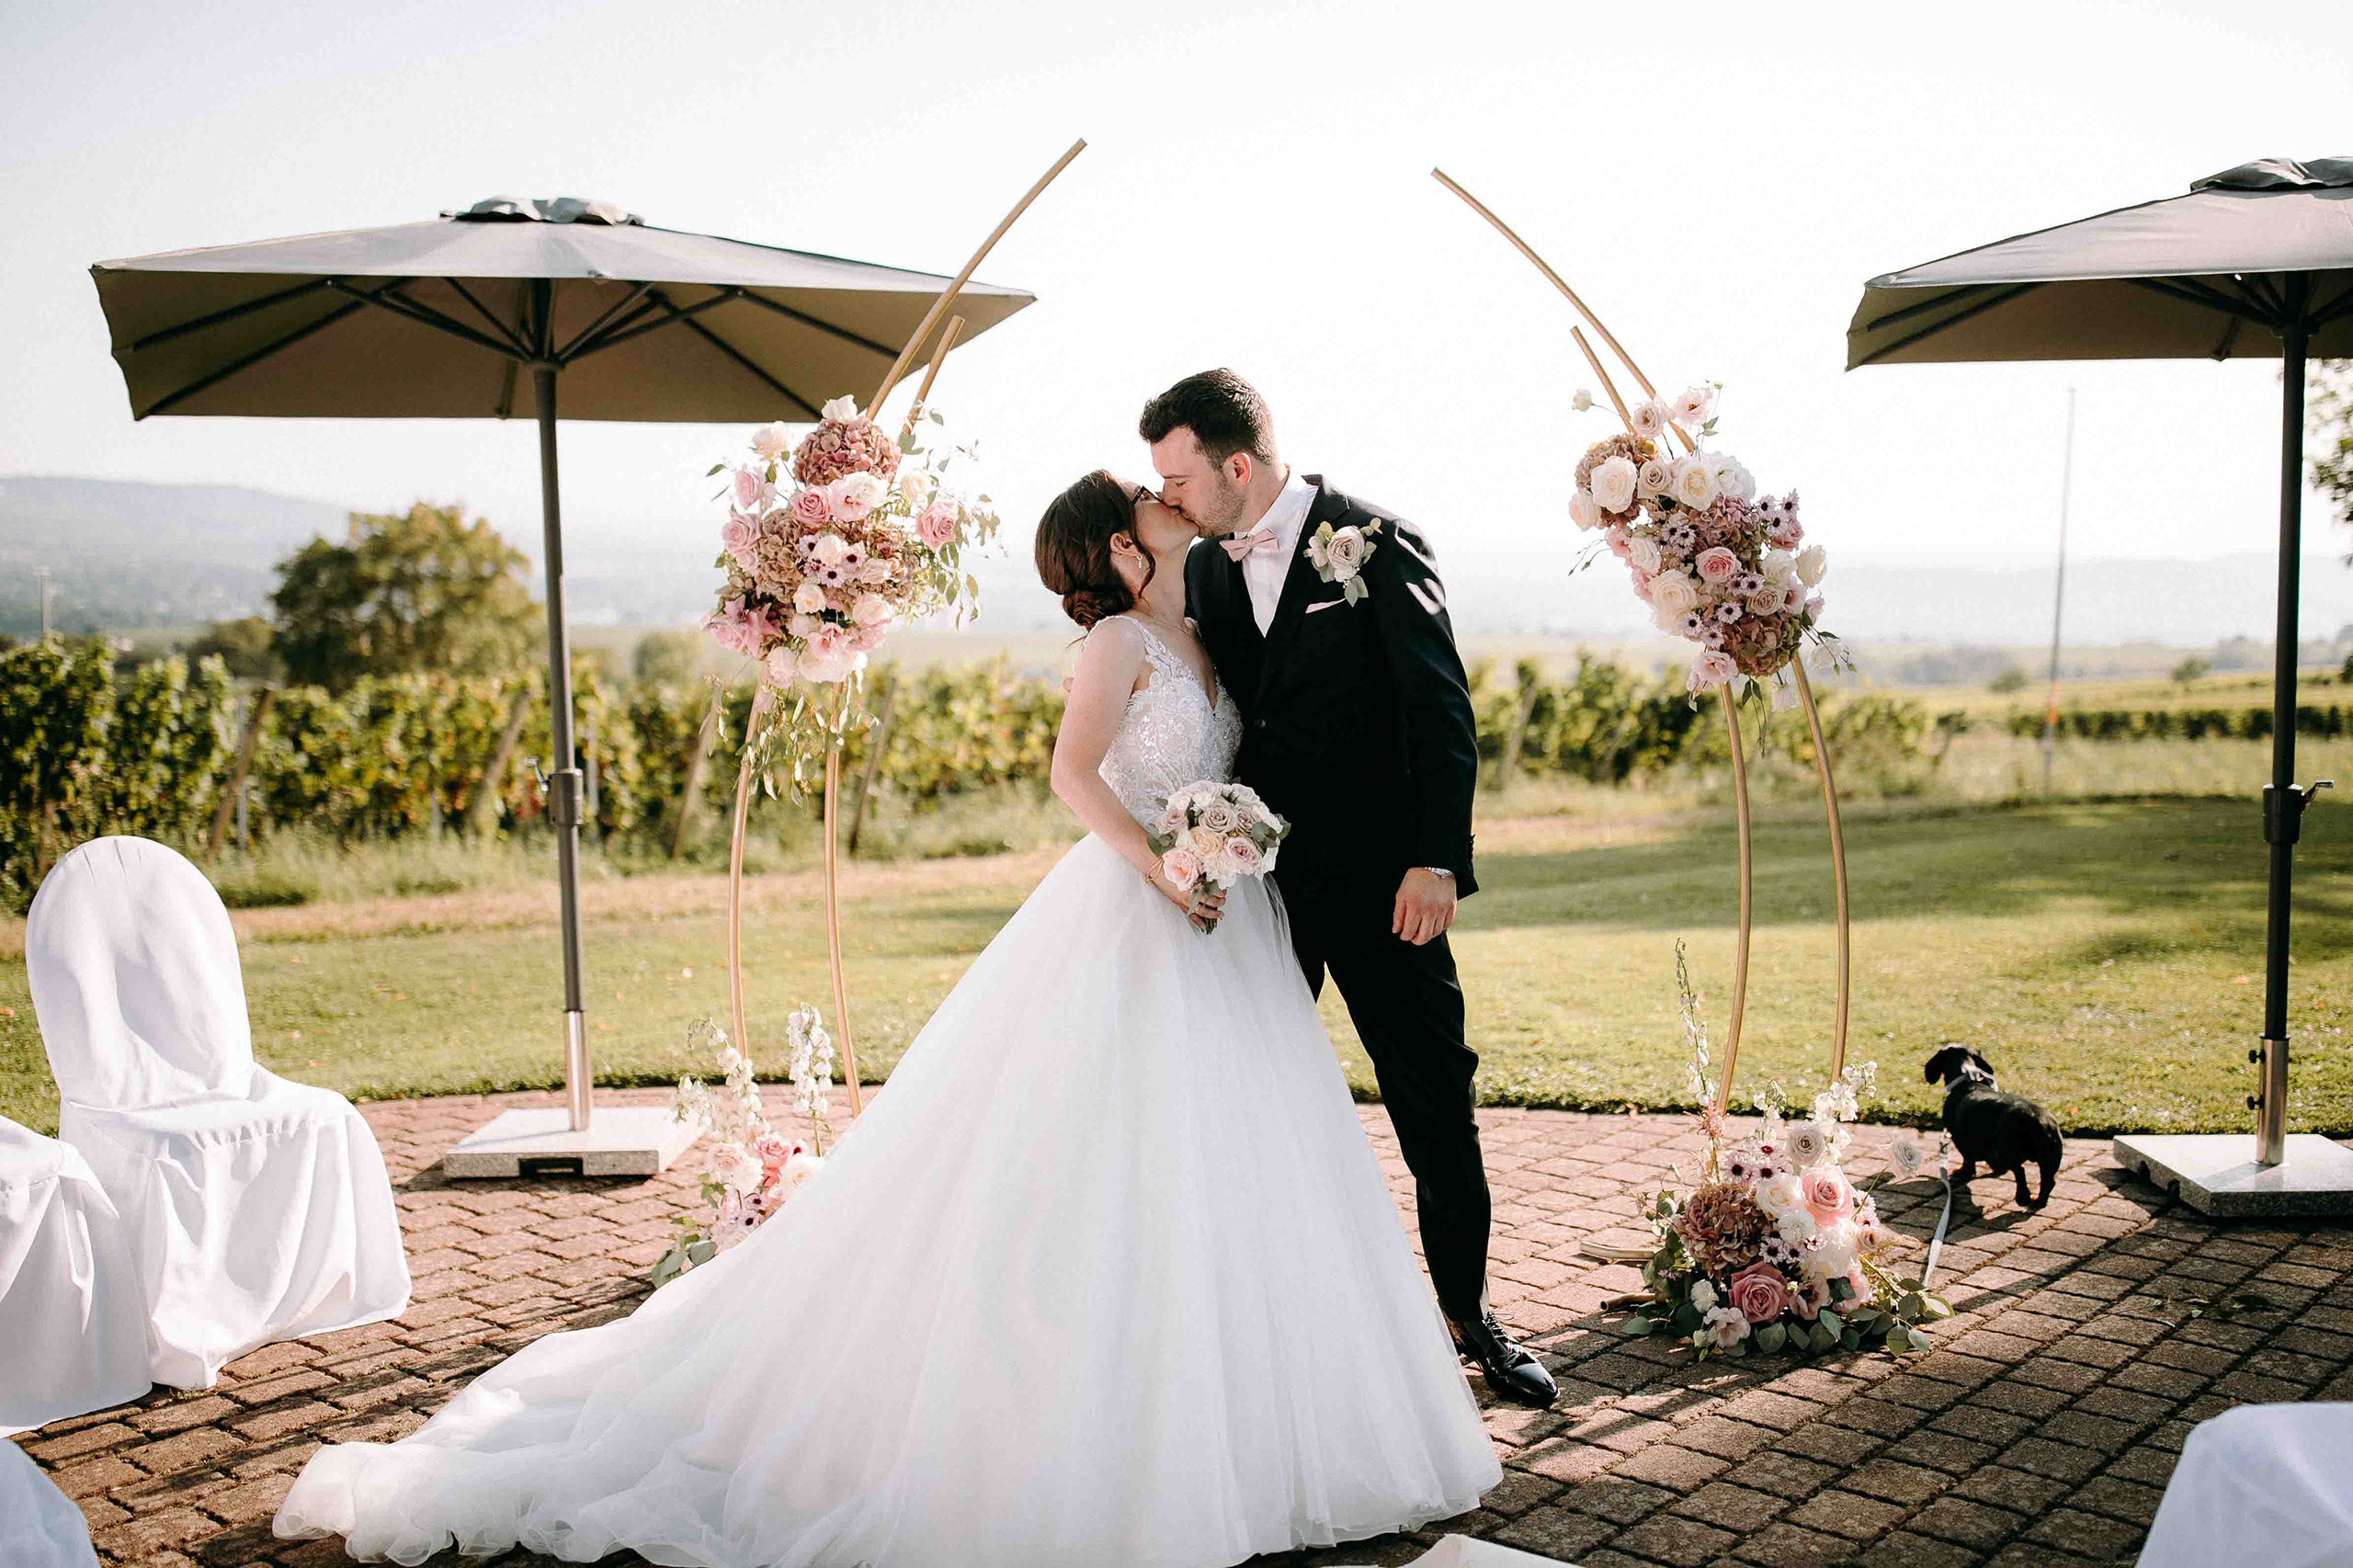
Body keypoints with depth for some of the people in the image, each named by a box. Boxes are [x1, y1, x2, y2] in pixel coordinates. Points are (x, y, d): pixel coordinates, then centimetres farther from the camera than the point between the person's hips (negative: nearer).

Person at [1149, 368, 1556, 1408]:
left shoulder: (1377, 543, -8)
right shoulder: (1205, 567, 8)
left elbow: (1443, 712, -11)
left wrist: (1436, 859, -17)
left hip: (1378, 878, -4)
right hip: (1259, 873, 5)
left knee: (1436, 1102, 4)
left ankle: (1469, 1310, 21)